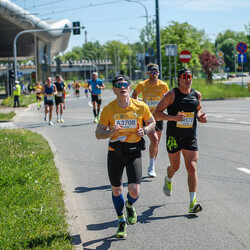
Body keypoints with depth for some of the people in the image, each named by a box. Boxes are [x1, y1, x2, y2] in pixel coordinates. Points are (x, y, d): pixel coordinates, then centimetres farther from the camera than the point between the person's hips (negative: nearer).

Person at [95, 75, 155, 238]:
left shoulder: (141, 107, -5)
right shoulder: (108, 109, -7)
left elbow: (152, 122, 13)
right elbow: (98, 133, -3)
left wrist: (145, 130, -8)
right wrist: (111, 132, -23)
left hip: (134, 153, -1)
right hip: (115, 153, 1)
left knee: (134, 191, -13)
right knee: (117, 190, 12)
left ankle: (130, 206, 25)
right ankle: (122, 222, 36)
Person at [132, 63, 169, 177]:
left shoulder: (163, 85, -4)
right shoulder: (142, 85, -6)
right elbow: (134, 94, 13)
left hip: (158, 117, 3)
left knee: (156, 143, 10)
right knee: (154, 140, -19)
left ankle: (152, 167, 28)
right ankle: (152, 166, -5)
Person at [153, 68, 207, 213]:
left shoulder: (197, 95, 4)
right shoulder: (172, 95, -9)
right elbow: (156, 113, -10)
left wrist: (200, 117, 0)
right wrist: (174, 117, -24)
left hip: (191, 137, 2)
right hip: (174, 137, -2)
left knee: (192, 167, -11)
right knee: (175, 166, 14)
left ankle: (193, 202, -13)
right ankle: (169, 180, 51)